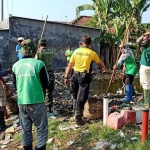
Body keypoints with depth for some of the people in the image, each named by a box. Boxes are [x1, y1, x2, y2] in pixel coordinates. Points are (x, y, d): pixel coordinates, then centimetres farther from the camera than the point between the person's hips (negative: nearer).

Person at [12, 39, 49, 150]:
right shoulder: (39, 64, -12)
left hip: (21, 102, 5)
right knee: (42, 128, 9)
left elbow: (15, 85, 12)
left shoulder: (15, 65, 0)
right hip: (36, 102, -4)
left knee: (26, 129, 16)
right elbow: (45, 84, -6)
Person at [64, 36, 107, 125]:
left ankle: (77, 114, 32)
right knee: (81, 98, -2)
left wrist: (66, 77, 10)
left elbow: (70, 66, 5)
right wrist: (105, 69, 41)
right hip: (84, 76, -3)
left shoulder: (76, 51, 7)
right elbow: (100, 63, 20)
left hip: (75, 75, 3)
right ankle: (78, 119, -2)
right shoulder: (92, 53, 3)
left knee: (76, 97, 19)